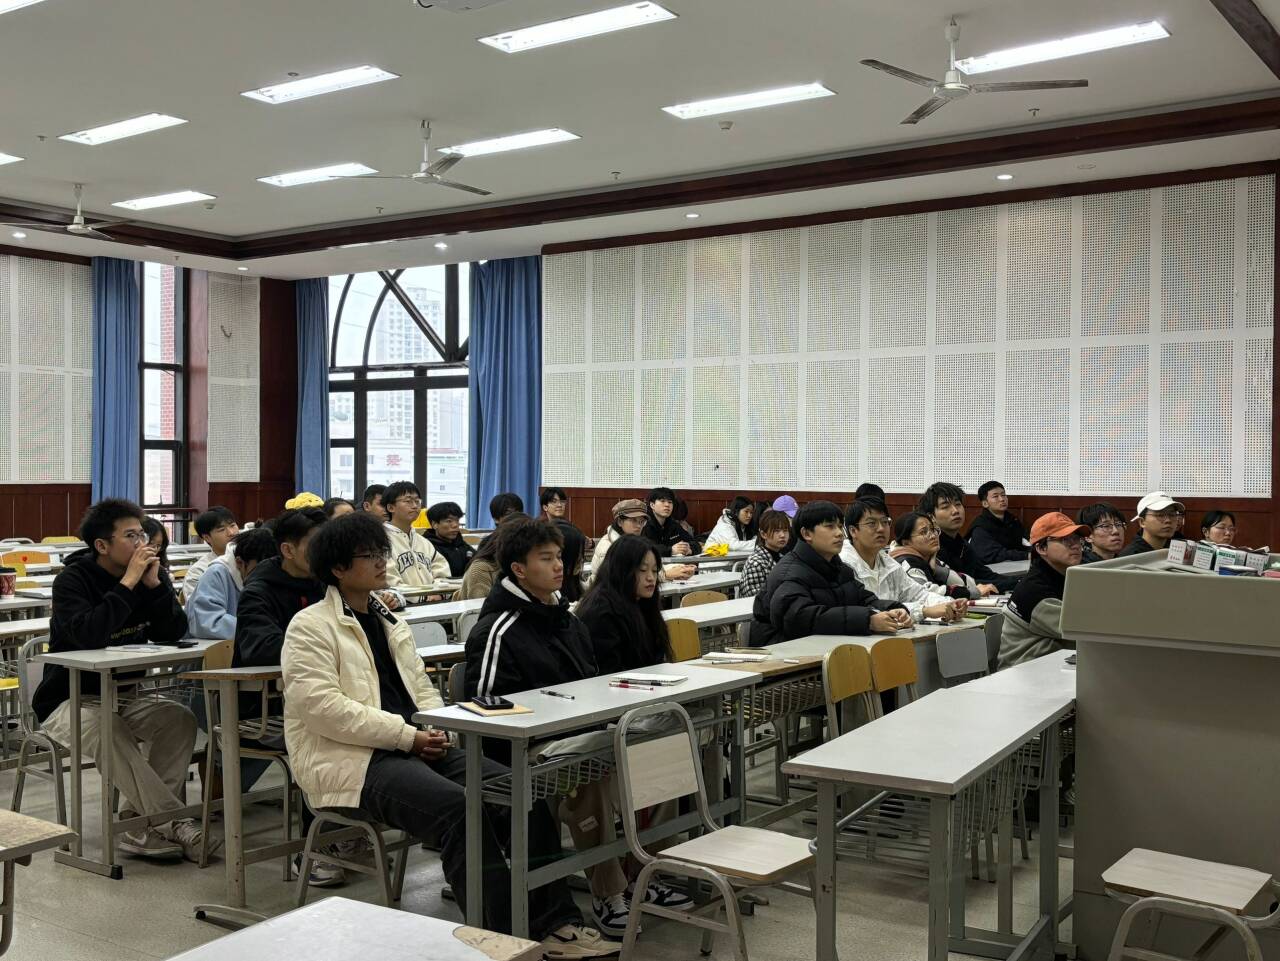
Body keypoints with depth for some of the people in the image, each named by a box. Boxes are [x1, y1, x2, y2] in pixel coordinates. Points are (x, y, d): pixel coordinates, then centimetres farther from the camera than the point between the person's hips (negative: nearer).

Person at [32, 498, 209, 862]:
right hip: (70, 701, -5)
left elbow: (175, 632, -6)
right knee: (108, 732, -36)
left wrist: (155, 583, -17)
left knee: (180, 719, -22)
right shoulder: (72, 580, -12)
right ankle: (175, 824, -35)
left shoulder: (149, 573, 4)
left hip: (124, 697, 5)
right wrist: (128, 583, -28)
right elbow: (88, 636, -31)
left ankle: (137, 822, -22)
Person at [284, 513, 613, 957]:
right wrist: (407, 735, -18)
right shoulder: (310, 627, -4)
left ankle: (554, 921, -11)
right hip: (354, 760, -7)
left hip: (414, 748, 8)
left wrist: (435, 728, -1)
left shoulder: (388, 620, 21)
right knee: (457, 805, -32)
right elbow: (322, 708, -16)